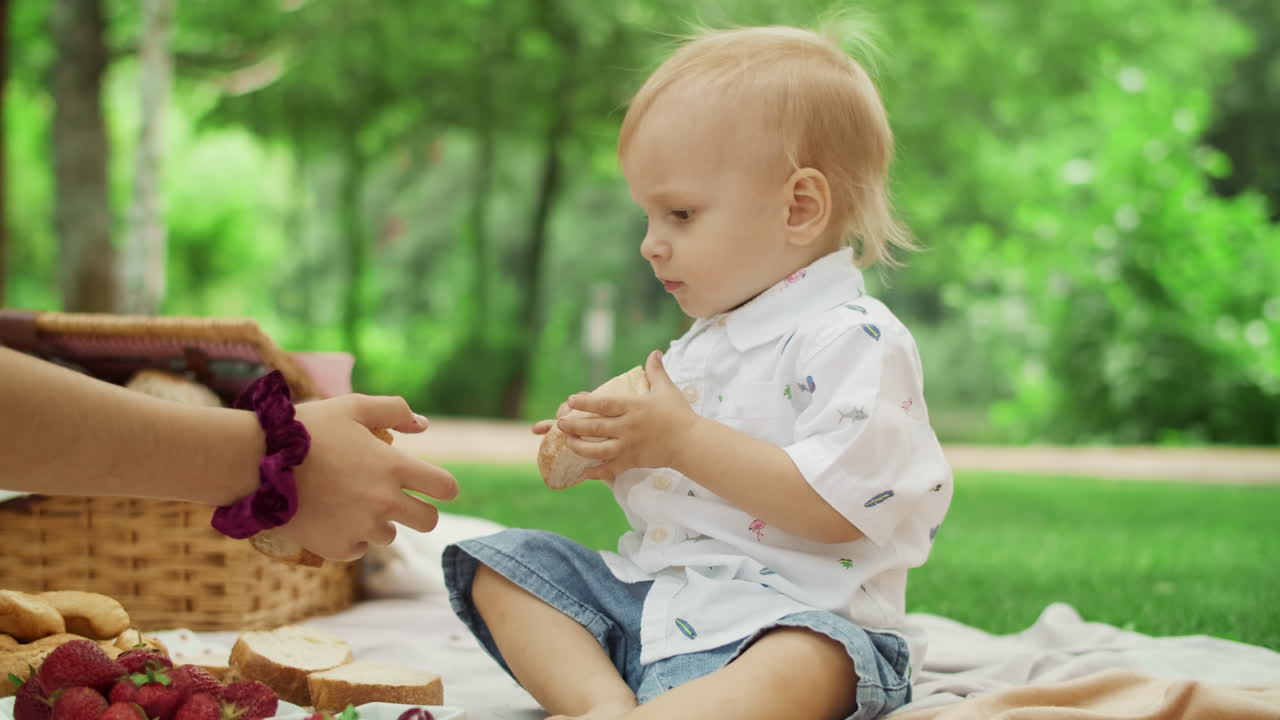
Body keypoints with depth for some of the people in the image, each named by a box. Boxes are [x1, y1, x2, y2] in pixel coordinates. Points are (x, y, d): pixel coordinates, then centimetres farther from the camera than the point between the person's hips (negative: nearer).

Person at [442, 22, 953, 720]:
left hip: (792, 616, -9)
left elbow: (835, 506, -23)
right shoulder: (700, 344, 18)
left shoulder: (856, 341, -11)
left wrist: (685, 440, -20)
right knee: (502, 562, 0)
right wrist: (616, 455, 6)